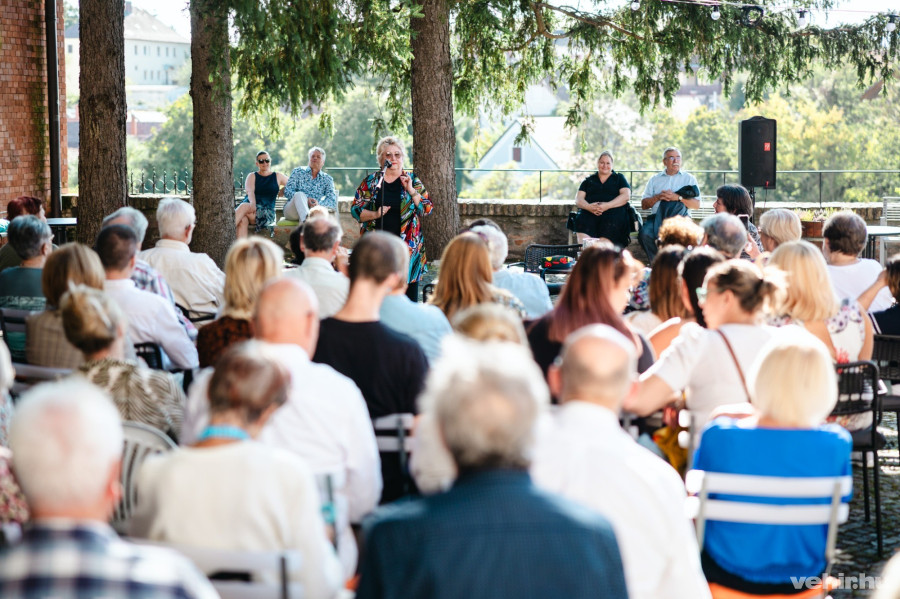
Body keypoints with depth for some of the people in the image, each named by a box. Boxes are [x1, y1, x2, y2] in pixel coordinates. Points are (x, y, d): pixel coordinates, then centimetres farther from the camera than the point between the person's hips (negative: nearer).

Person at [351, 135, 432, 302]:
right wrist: (375, 214, -11)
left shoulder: (413, 180, 9)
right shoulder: (370, 182, 9)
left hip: (407, 246, 0)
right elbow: (355, 209, 6)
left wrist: (411, 190, -11)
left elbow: (427, 209, 1)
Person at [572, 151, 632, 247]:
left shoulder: (619, 178, 22)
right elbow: (578, 199, 15)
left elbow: (626, 196, 6)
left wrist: (607, 206, -11)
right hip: (589, 212, 1)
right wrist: (588, 207, -10)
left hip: (613, 211, -1)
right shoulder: (588, 181, 27)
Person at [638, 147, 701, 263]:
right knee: (644, 233, -30)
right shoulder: (654, 179, 21)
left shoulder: (689, 178, 15)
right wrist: (658, 197, -4)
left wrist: (678, 197, -9)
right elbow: (644, 205, 15)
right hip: (657, 215, 1)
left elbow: (697, 204, 4)